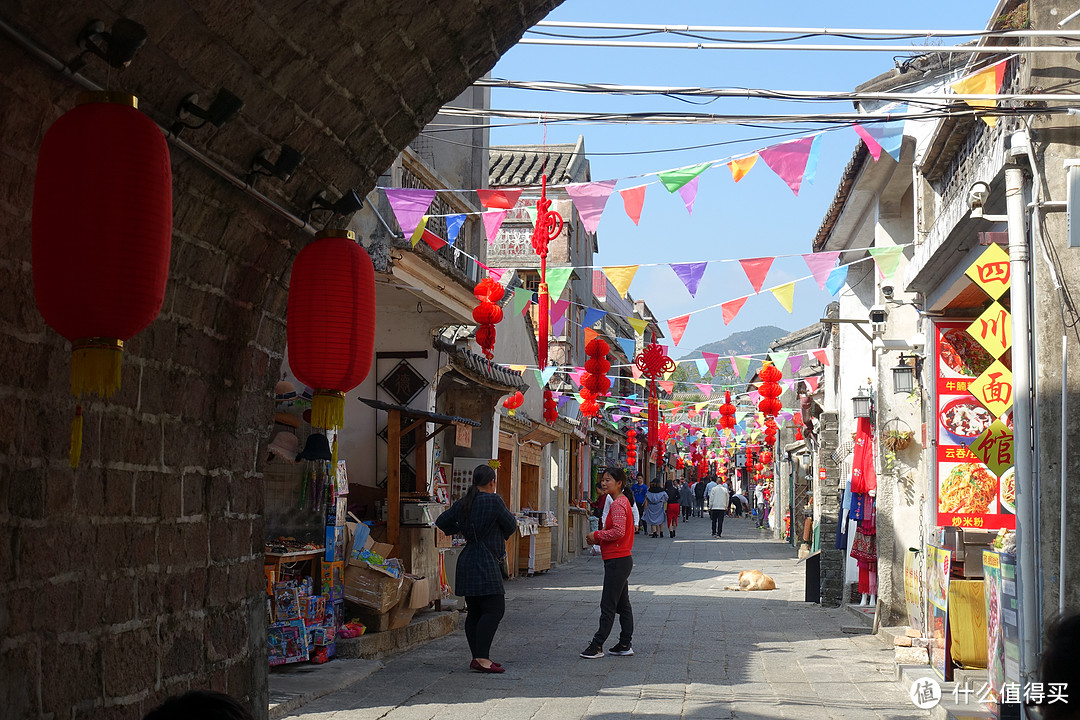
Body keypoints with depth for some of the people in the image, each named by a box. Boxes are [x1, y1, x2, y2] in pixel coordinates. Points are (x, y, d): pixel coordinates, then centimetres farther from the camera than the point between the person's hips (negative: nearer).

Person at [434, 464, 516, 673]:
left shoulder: (462, 504, 10)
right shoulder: (494, 501, -9)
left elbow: (442, 522, 17)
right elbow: (511, 526, 0)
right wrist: (501, 535, 20)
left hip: (467, 560, 8)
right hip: (486, 563, -8)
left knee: (475, 612, 10)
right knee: (494, 610, -9)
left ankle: (477, 658, 12)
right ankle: (482, 658, -17)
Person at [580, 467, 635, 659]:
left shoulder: (618, 504, -16)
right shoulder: (622, 501, 16)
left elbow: (618, 531, -27)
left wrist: (597, 535, -13)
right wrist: (598, 537, 9)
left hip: (617, 561, -11)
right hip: (622, 559, 11)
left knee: (608, 605, -6)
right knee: (623, 604, 13)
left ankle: (597, 645, -3)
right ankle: (625, 644, 18)